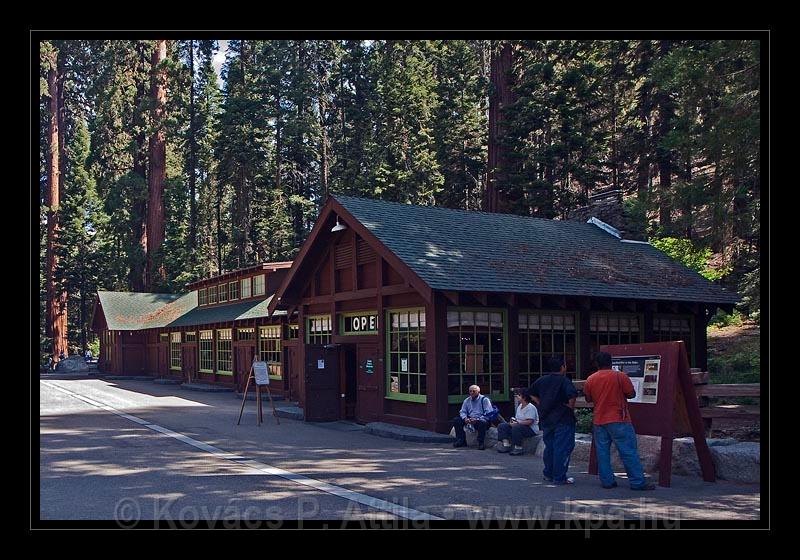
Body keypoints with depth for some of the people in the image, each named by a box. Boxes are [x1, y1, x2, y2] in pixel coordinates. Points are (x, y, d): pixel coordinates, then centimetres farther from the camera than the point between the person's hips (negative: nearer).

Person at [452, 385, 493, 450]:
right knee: (456, 420, -12)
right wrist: (465, 418, -13)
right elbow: (462, 412, 13)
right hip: (470, 420, 5)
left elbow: (489, 413, -12)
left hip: (480, 420, -5)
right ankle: (461, 441, -8)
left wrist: (477, 419, -24)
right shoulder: (467, 400, 16)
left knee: (482, 422, -40)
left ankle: (480, 443, -26)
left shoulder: (484, 400, -2)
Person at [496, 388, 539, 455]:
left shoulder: (530, 407, -17)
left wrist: (517, 423, -25)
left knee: (516, 428, -38)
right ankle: (506, 445, -10)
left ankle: (518, 448, -27)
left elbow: (529, 422, -26)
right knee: (501, 426, 0)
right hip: (519, 426, 10)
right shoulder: (519, 406, 12)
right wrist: (513, 420, -6)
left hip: (531, 429, -10)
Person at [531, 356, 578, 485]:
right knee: (562, 449, 0)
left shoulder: (541, 380, 7)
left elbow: (532, 393, 18)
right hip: (563, 420, -7)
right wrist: (570, 406, -13)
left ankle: (548, 474, 26)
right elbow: (572, 394, -30)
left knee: (549, 447, 18)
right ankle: (559, 477, 1)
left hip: (546, 419, 7)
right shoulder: (564, 381, -14)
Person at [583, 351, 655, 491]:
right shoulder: (620, 376, -7)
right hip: (618, 420, -3)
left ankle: (607, 481, 8)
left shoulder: (590, 380, 3)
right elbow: (631, 394, -3)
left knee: (602, 452, 8)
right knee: (629, 451, -1)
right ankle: (637, 482, -1)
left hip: (599, 421, 4)